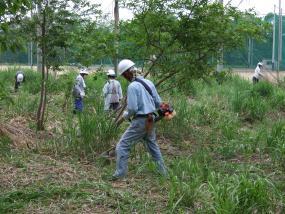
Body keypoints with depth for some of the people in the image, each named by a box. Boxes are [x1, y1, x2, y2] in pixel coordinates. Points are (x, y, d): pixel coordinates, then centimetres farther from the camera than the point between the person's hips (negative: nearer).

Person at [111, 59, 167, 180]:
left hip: (140, 121, -8)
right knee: (152, 145, 24)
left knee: (122, 146, 1)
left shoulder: (132, 86, -17)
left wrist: (126, 115, 0)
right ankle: (162, 171, 31)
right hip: (150, 120, 8)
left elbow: (132, 108, -20)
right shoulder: (148, 82, 5)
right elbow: (158, 102, 10)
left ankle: (120, 174, -1)